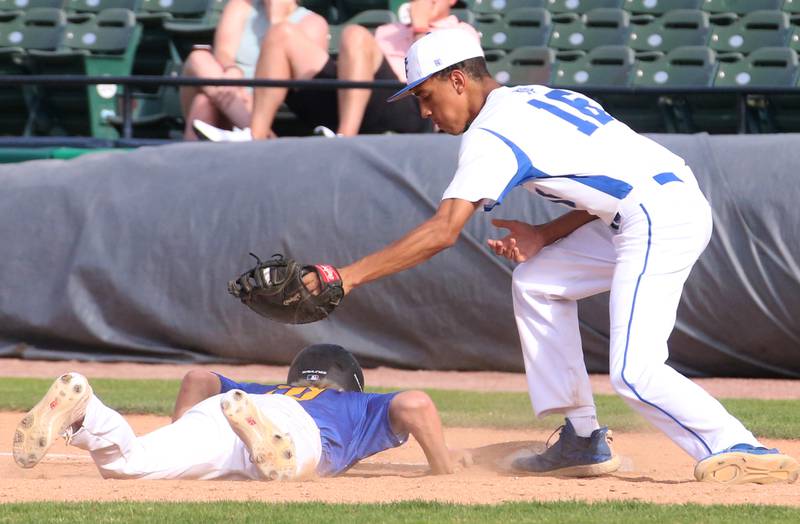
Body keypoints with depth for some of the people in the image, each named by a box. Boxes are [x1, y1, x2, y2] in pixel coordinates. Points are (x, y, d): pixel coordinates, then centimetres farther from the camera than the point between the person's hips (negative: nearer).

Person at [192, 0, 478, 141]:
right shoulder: (389, 31, 41)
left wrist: (421, 30, 4)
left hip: (404, 110, -6)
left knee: (355, 35, -31)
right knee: (283, 34, -7)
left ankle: (345, 138, -47)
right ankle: (255, 136, -23)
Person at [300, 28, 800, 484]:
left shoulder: (491, 132, -8)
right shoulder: (538, 99, 19)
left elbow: (443, 231, -19)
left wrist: (350, 275, -18)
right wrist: (545, 236, 9)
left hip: (662, 217, -10)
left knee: (634, 373, -15)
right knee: (536, 283, 19)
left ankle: (739, 451, -14)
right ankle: (583, 442, 19)